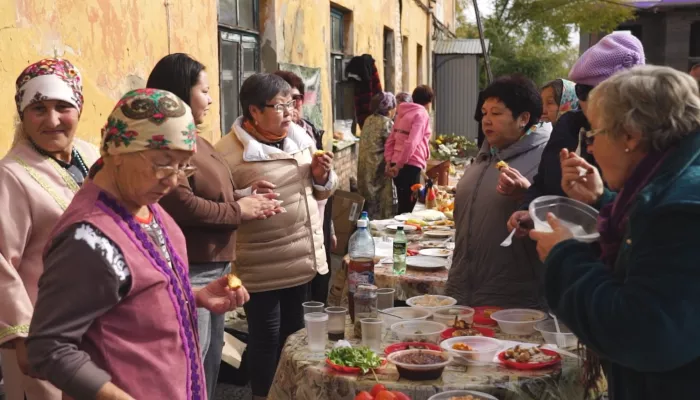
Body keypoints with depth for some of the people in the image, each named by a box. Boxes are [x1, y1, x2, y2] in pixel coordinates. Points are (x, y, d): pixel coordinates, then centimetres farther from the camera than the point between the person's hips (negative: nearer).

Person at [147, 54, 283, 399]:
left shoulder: (195, 139, 15)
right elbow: (181, 205, -28)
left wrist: (247, 198, 2)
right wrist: (239, 210, -15)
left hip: (215, 266, 11)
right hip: (189, 270, -10)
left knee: (211, 356, 22)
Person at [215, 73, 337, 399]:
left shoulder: (299, 136, 8)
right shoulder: (228, 152, -15)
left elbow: (319, 193, 16)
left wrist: (322, 176, -3)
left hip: (304, 259, 7)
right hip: (263, 267, -7)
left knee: (295, 333, 19)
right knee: (266, 339, 8)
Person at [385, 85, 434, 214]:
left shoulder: (403, 113, 16)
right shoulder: (422, 114, -7)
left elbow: (390, 141, 14)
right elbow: (411, 143, -18)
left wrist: (389, 162, 9)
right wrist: (399, 165, -16)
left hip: (398, 165, 8)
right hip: (410, 165, -8)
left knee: (403, 206, 17)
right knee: (407, 208, -3)